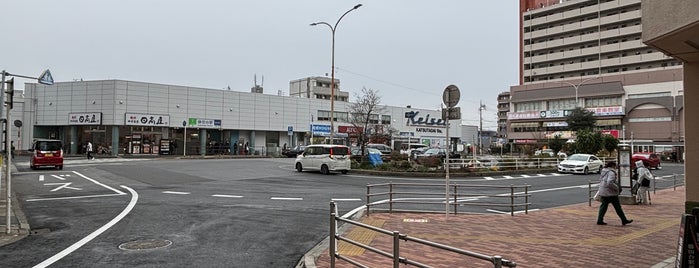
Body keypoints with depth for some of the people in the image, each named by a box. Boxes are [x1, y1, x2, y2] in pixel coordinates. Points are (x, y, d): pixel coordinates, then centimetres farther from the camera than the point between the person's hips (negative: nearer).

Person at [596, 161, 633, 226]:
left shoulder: (604, 171, 13)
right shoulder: (611, 172, -16)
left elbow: (600, 180, 22)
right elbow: (610, 182, -28)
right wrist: (616, 188, -16)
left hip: (603, 192, 8)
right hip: (610, 193, -8)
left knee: (603, 206, 9)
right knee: (617, 207, 3)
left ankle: (600, 220, 5)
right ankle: (624, 220, 13)